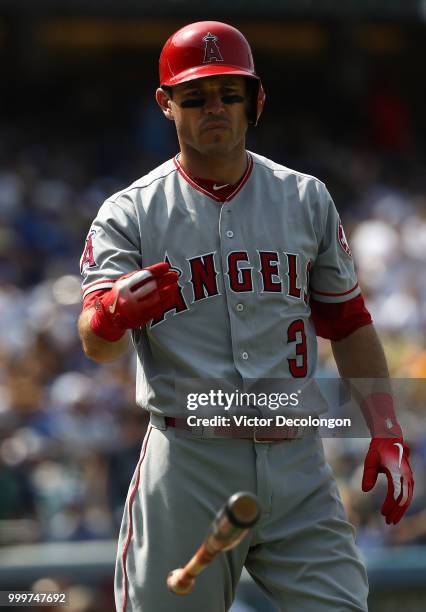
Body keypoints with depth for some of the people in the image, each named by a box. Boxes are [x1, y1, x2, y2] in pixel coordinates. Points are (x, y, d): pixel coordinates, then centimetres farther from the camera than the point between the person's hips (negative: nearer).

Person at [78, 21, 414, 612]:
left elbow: (349, 324, 18)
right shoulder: (131, 214, 1)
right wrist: (113, 313, -37)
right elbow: (94, 341, -12)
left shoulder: (307, 199, 11)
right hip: (187, 469, -2)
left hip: (298, 467, 2)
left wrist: (387, 434, 7)